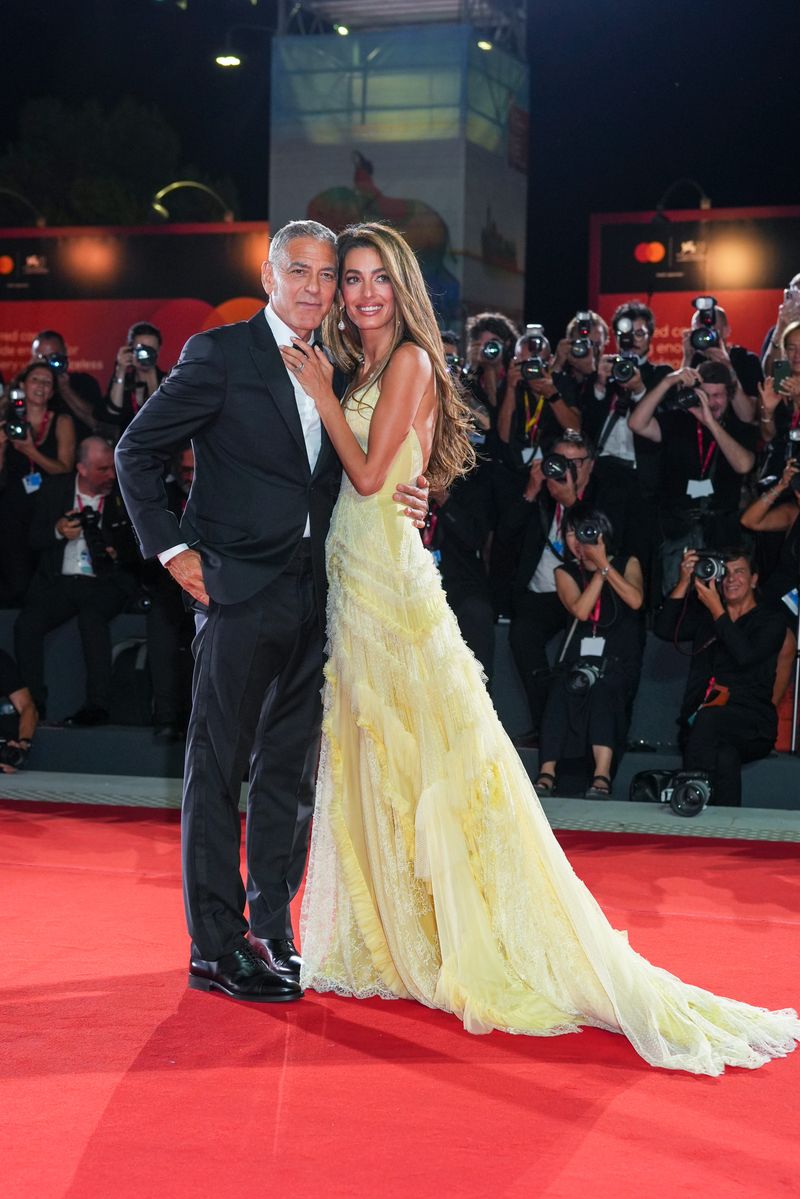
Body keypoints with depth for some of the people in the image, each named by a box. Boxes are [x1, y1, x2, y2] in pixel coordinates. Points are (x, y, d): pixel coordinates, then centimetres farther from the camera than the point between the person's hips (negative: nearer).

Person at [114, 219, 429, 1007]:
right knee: (218, 769, 0)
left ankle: (273, 933, 22)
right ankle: (216, 949, 6)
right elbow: (137, 450, -4)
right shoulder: (222, 353, -5)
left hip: (312, 592, 7)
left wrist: (401, 505, -2)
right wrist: (171, 548, -10)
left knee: (291, 771, 12)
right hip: (240, 588, -6)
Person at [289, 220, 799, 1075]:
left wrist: (321, 391, -7)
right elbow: (347, 480, 12)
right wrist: (323, 389, 5)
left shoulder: (410, 361, -8)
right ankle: (388, 939, 18)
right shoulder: (361, 369, 16)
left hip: (391, 585, -9)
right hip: (355, 586, 9)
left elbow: (369, 474, -14)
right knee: (368, 772, 10)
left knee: (431, 766, -6)